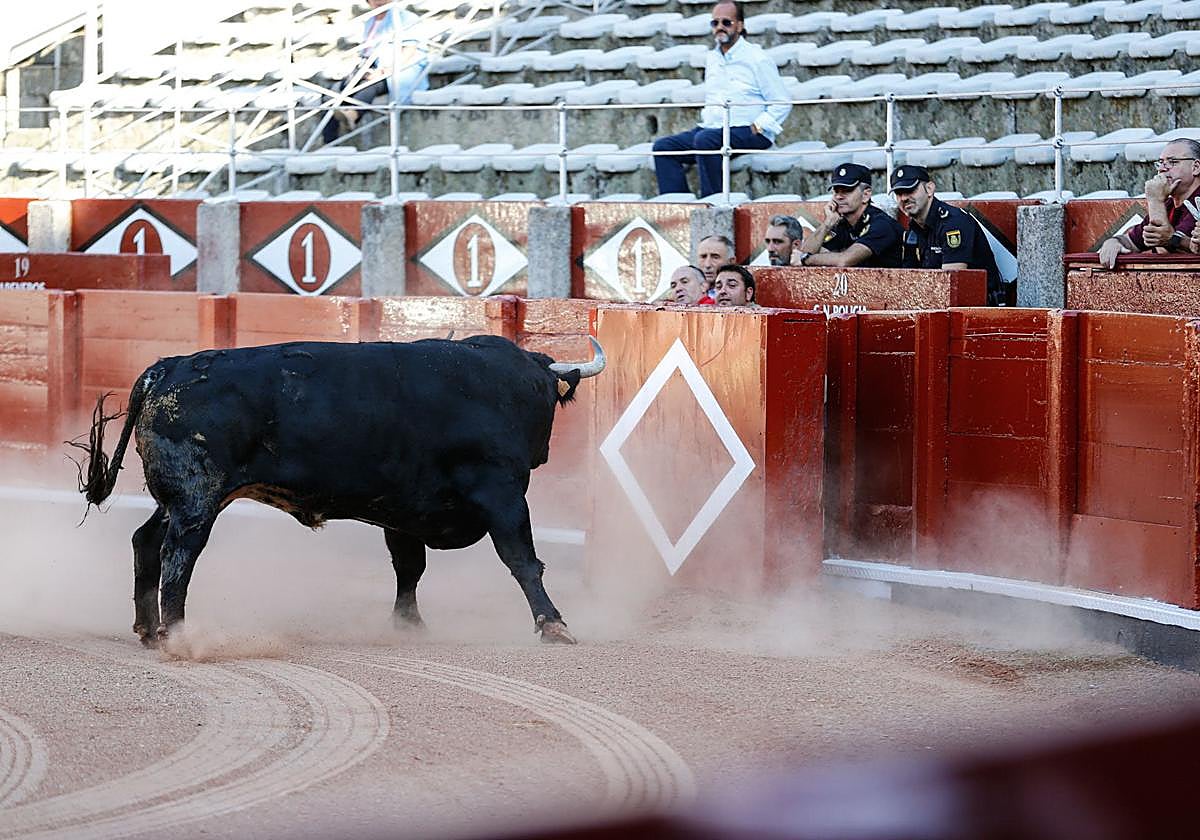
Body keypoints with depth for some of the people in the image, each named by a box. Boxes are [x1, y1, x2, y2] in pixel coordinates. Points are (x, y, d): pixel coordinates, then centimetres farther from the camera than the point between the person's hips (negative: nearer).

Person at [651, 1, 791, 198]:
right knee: (663, 146, -12)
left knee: (705, 139, -36)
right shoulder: (712, 59, 19)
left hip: (747, 132, -8)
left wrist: (758, 127, -15)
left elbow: (781, 103, -4)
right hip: (711, 128, 8)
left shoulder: (757, 59, -3)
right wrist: (705, 119, 13)